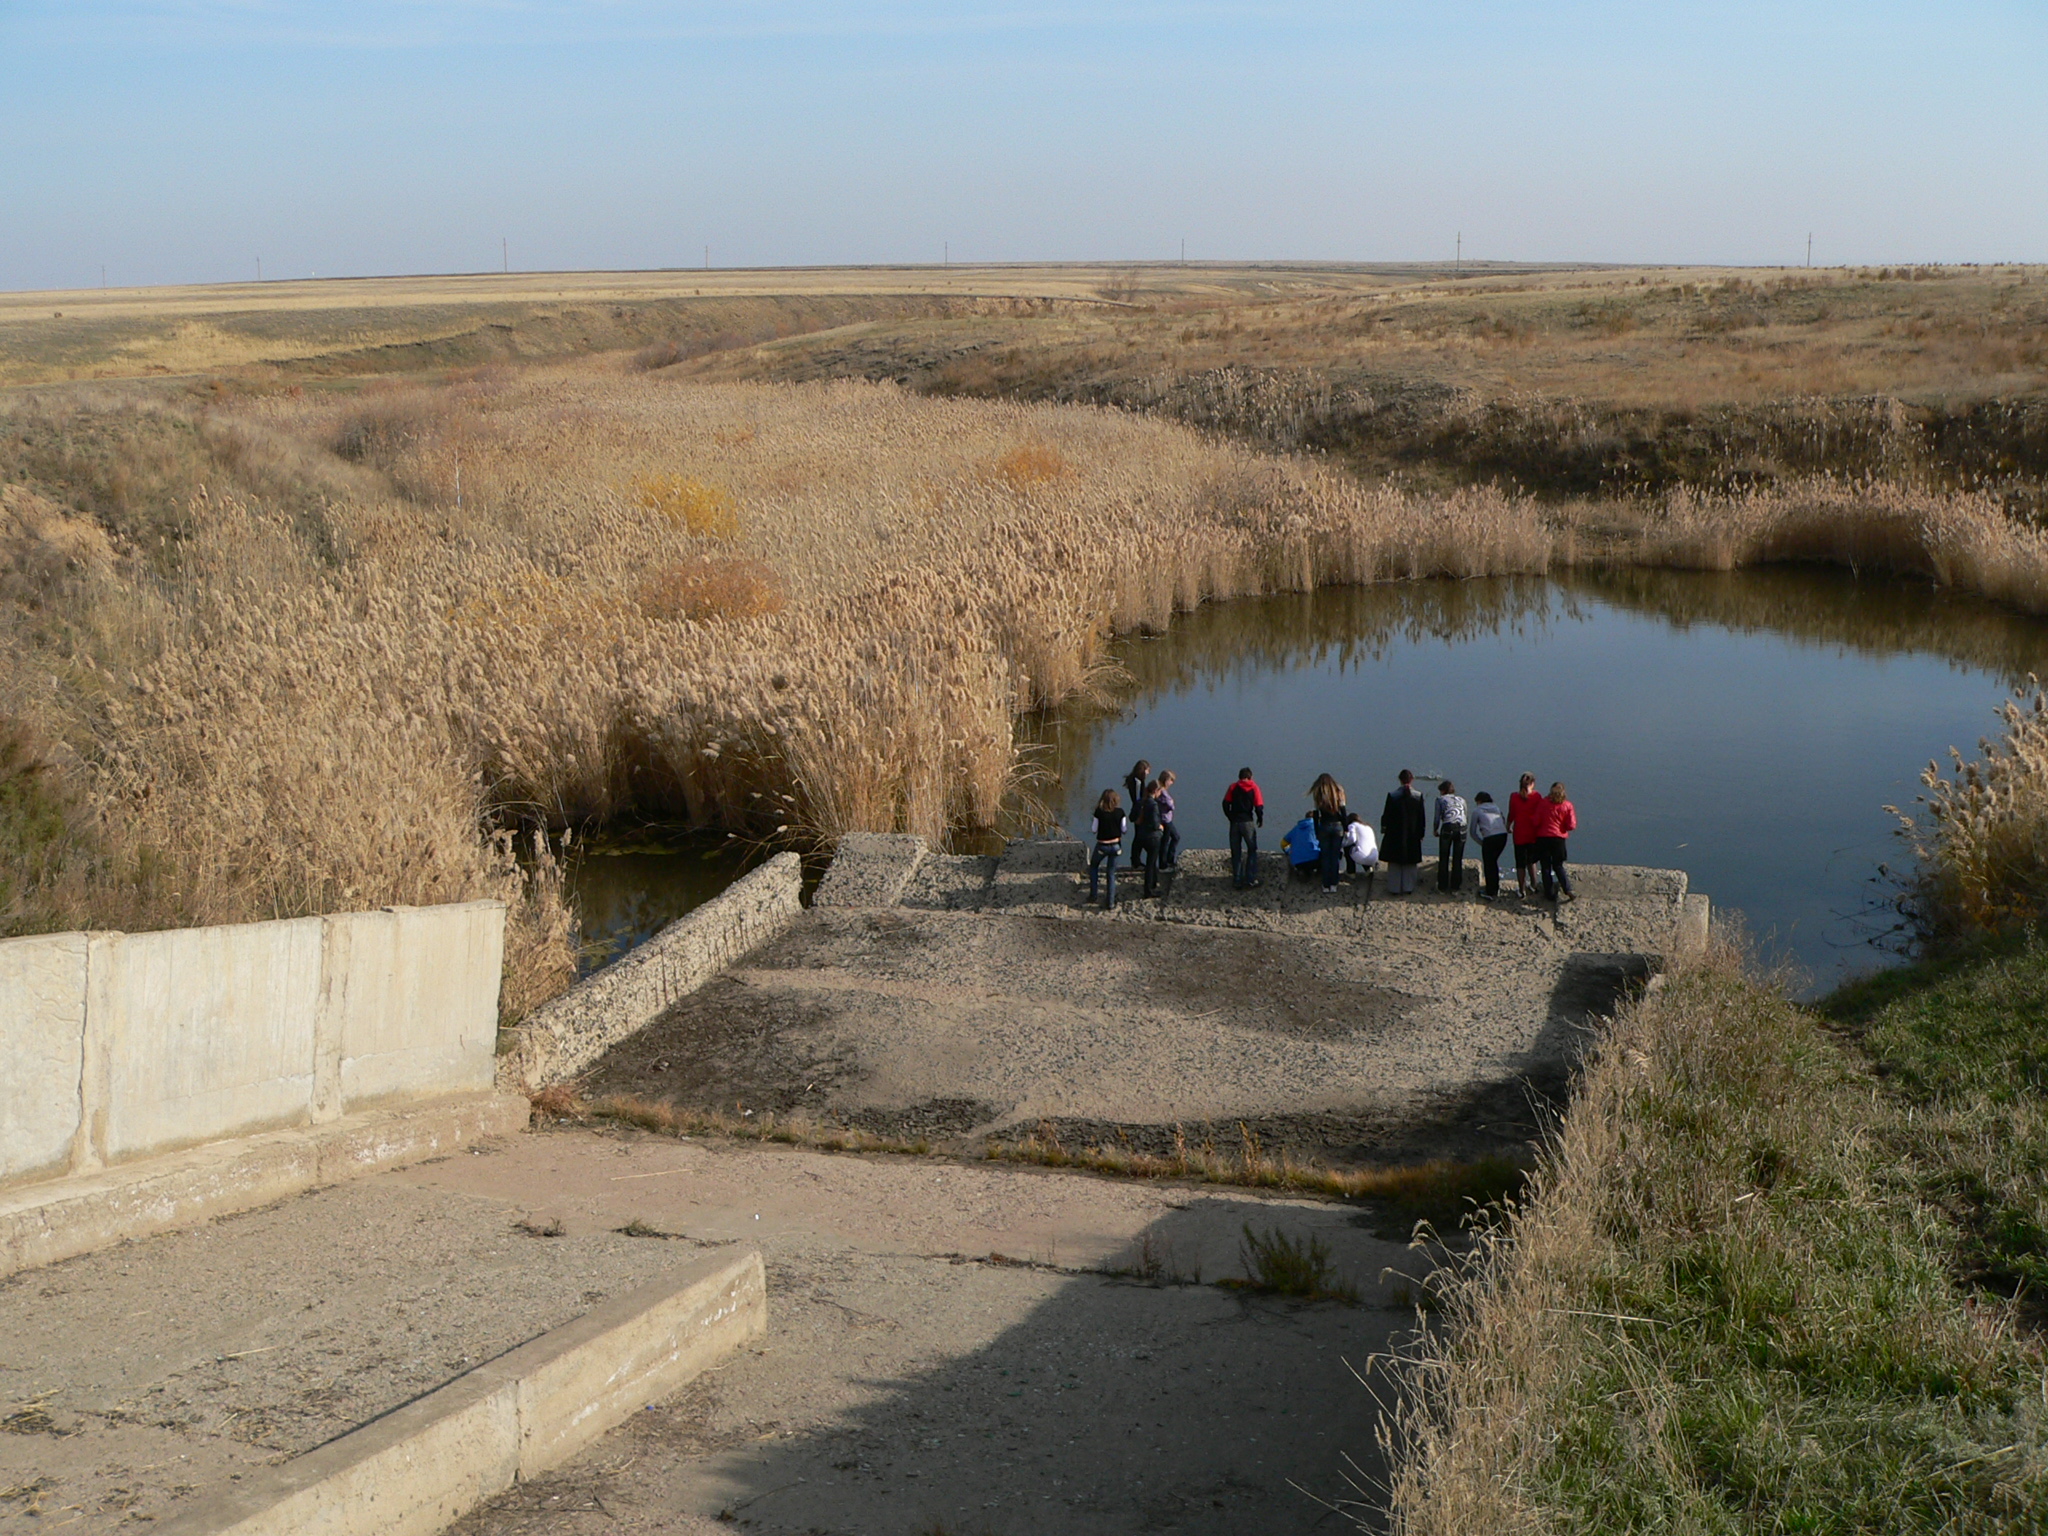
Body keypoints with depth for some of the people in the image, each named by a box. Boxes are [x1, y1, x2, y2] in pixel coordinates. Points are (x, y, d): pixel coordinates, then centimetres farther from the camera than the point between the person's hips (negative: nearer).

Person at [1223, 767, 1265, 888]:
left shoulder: (1233, 787, 4)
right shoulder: (1254, 788, 0)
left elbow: (1225, 804, -2)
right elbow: (1259, 806, -6)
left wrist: (1231, 818, 12)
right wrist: (1260, 819, 11)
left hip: (1235, 823, 2)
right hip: (1248, 822, -2)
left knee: (1236, 853, 8)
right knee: (1252, 851, 9)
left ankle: (1237, 881, 7)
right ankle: (1250, 879, 0)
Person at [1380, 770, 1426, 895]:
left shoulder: (1392, 796, -11)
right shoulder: (1418, 796, -7)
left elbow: (1386, 815, -5)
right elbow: (1422, 817, -1)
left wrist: (1383, 827, 10)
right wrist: (1421, 833, 10)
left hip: (1395, 834, -1)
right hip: (1412, 835, 1)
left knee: (1394, 863, 9)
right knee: (1410, 863, 12)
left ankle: (1394, 888, 10)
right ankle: (1408, 887, 15)